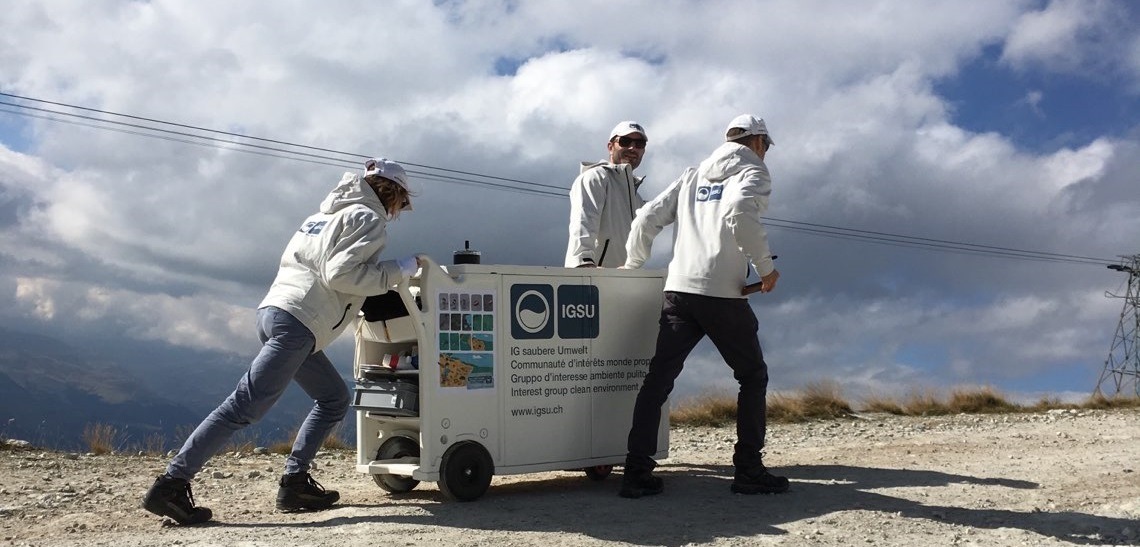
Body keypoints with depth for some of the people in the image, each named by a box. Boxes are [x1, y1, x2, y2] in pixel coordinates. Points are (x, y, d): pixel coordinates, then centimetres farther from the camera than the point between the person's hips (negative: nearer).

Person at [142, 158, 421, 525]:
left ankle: (294, 482, 8)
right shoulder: (369, 219, -1)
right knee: (246, 405, -12)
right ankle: (172, 484, -14)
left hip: (276, 310, 10)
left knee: (335, 399, 14)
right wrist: (400, 270, -8)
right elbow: (342, 274, -15)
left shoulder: (331, 212, 27)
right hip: (297, 323, -10)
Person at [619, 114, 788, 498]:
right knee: (752, 376, 11)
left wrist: (632, 265, 27)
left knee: (658, 379, 3)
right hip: (723, 294, -5)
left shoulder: (693, 176, 22)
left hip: (678, 290, 5)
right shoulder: (753, 173, 5)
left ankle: (637, 472, -3)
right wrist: (766, 267, -10)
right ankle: (748, 471, 9)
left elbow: (648, 218, 15)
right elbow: (739, 212, -18)